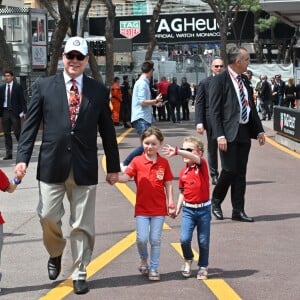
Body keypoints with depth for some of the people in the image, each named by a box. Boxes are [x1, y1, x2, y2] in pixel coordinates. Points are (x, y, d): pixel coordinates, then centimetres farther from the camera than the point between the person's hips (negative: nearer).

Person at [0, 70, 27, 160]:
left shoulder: (18, 87, -1)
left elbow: (22, 100, -3)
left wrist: (23, 111, -11)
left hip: (15, 112, -4)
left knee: (17, 132, -4)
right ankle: (9, 153, 8)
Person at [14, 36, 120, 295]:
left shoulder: (99, 90, 6)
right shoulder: (45, 87, 5)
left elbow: (107, 130, 9)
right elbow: (31, 125, 3)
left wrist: (113, 166, 10)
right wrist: (23, 157, -6)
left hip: (85, 168, 0)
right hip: (52, 166, 0)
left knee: (82, 225, 4)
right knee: (48, 217, 0)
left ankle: (79, 273, 18)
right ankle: (56, 254, 31)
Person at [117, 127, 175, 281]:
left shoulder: (164, 163, 2)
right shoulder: (137, 161, -2)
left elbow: (168, 184, 5)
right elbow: (126, 177, -12)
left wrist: (170, 203, 0)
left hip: (159, 209, 1)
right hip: (142, 208, -1)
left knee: (155, 239, 3)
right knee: (142, 238, -7)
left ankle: (153, 268, 16)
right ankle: (144, 259, 23)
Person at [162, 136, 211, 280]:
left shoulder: (202, 165, -8)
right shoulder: (183, 172, 4)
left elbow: (195, 158, -32)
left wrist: (177, 151, -44)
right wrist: (178, 207, 4)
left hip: (203, 209, -3)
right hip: (188, 209, 3)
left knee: (203, 241, 7)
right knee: (184, 239, -10)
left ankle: (203, 267, 25)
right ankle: (188, 260, 18)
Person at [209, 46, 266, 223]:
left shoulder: (245, 80, 14)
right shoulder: (220, 80, -8)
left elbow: (252, 107, 18)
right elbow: (214, 111, -11)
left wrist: (259, 130, 11)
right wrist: (220, 135, -18)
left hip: (245, 132, 7)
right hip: (229, 133, -7)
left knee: (241, 173, 7)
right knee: (230, 170, -8)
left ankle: (238, 211, 13)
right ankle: (216, 201, 16)